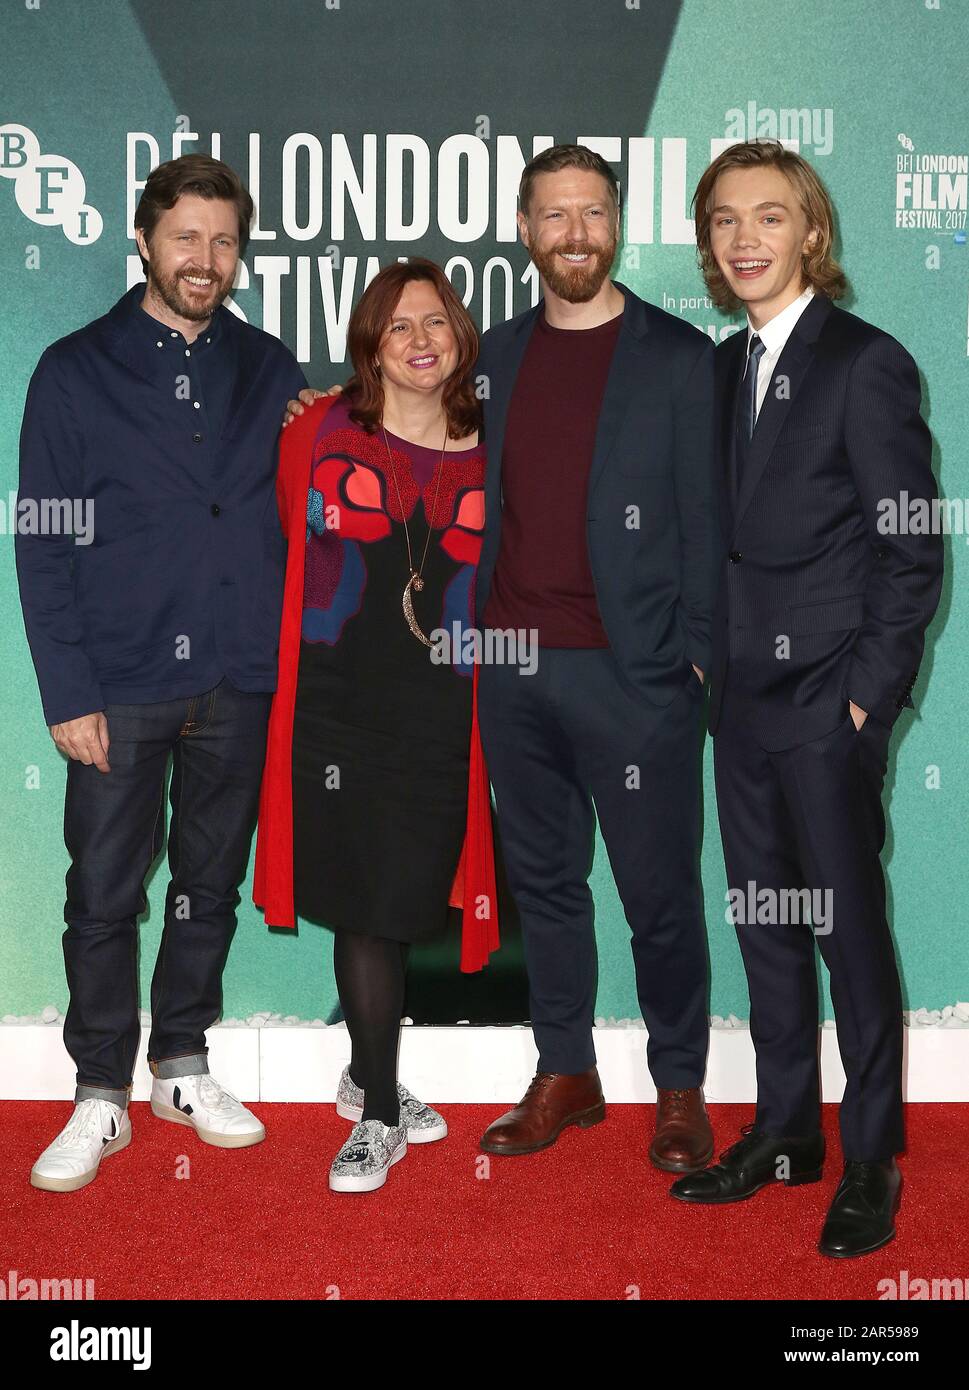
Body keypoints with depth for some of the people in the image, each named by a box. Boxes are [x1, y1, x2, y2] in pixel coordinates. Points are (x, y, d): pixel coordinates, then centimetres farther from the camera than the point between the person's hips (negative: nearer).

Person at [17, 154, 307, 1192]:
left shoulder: (269, 370, 8)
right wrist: (67, 690, -8)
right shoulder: (75, 372, 1)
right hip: (122, 685, -2)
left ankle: (183, 1066, 28)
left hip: (241, 681, 2)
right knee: (104, 895, 2)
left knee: (210, 884, 12)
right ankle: (101, 1096, 16)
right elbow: (42, 544, -2)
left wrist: (294, 658, -3)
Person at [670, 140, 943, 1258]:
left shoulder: (866, 365, -9)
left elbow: (913, 548, -11)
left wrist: (870, 692, -14)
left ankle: (873, 1162, 16)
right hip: (743, 700, 7)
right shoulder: (725, 367, 12)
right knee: (762, 922, 14)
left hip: (829, 702, -7)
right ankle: (785, 1132, 28)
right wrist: (709, 657, 7)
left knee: (848, 929, 1)